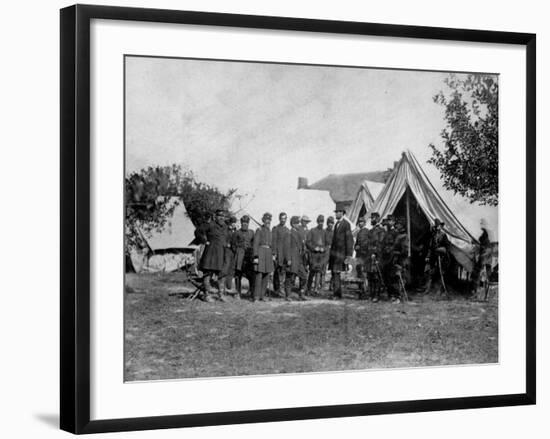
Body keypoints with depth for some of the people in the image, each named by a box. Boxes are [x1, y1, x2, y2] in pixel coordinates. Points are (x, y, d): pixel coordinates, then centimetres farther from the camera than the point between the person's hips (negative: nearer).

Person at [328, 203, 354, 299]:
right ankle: (338, 294, 16)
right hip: (334, 252, 8)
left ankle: (337, 294, -9)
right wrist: (331, 252, 14)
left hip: (341, 253, -8)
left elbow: (349, 240, -13)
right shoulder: (336, 224, 16)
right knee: (334, 273, 9)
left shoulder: (346, 224, -10)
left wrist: (348, 255, -16)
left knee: (337, 273, -11)